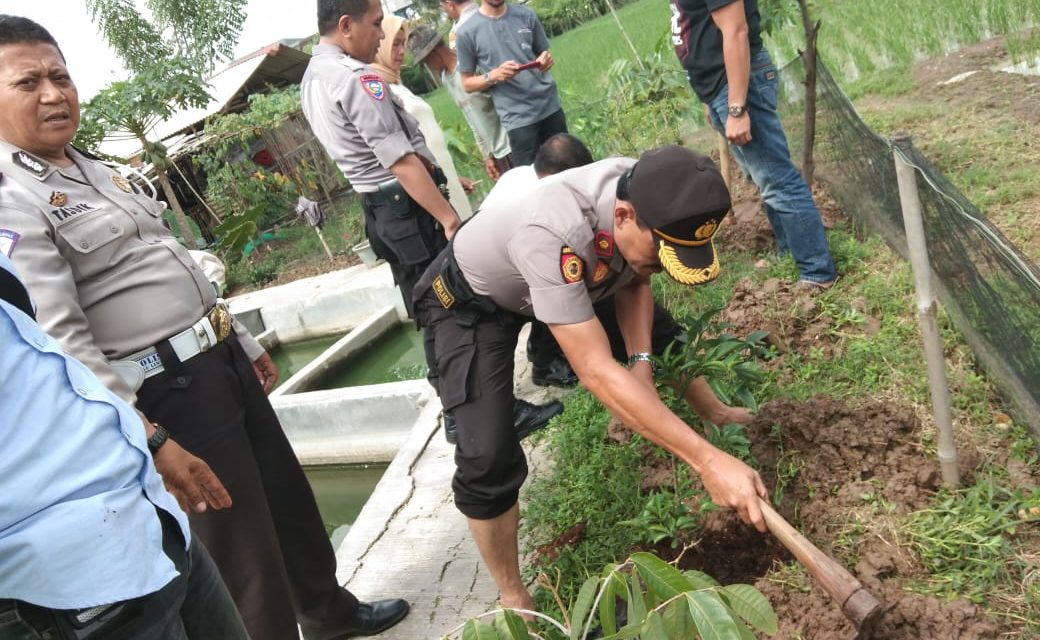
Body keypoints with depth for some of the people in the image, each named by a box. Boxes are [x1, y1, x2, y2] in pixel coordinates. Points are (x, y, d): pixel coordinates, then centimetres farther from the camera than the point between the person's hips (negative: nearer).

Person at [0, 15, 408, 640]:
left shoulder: (93, 169, 15)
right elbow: (62, 343, -21)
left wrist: (245, 340, 21)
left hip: (220, 359, 9)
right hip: (164, 390, -9)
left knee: (287, 493, 21)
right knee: (240, 545, 4)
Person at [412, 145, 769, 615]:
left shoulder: (649, 193, -24)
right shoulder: (552, 234, -46)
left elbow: (635, 284, -3)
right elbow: (597, 373, -47)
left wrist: (642, 361, -18)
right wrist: (707, 460, -46)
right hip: (470, 302, -7)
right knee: (488, 457, -20)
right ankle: (514, 601, 1)